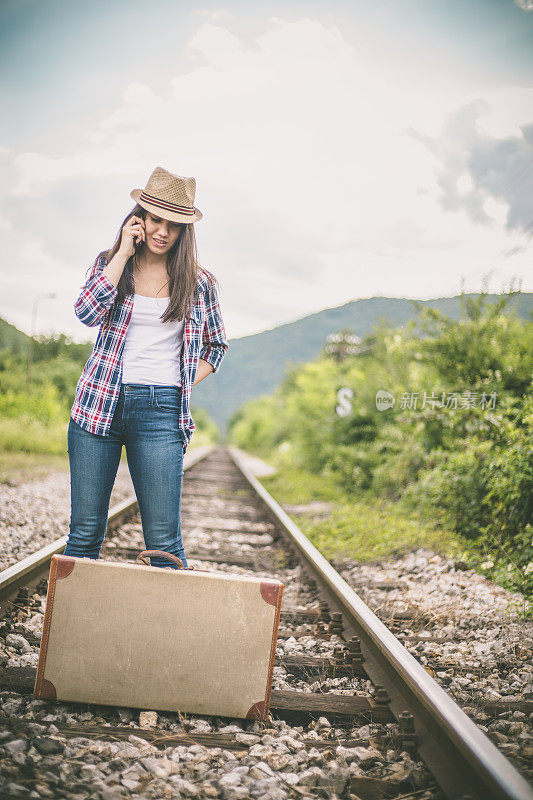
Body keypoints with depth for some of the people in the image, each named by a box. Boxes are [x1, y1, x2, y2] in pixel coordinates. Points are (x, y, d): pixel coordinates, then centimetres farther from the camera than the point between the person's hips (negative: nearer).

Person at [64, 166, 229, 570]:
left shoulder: (199, 282, 7)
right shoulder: (110, 262, 8)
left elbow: (217, 345, 19)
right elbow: (87, 312, -12)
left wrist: (184, 385, 4)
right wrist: (124, 253, -7)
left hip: (160, 411, -1)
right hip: (99, 404, 1)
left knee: (163, 540, -4)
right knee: (85, 532, 3)